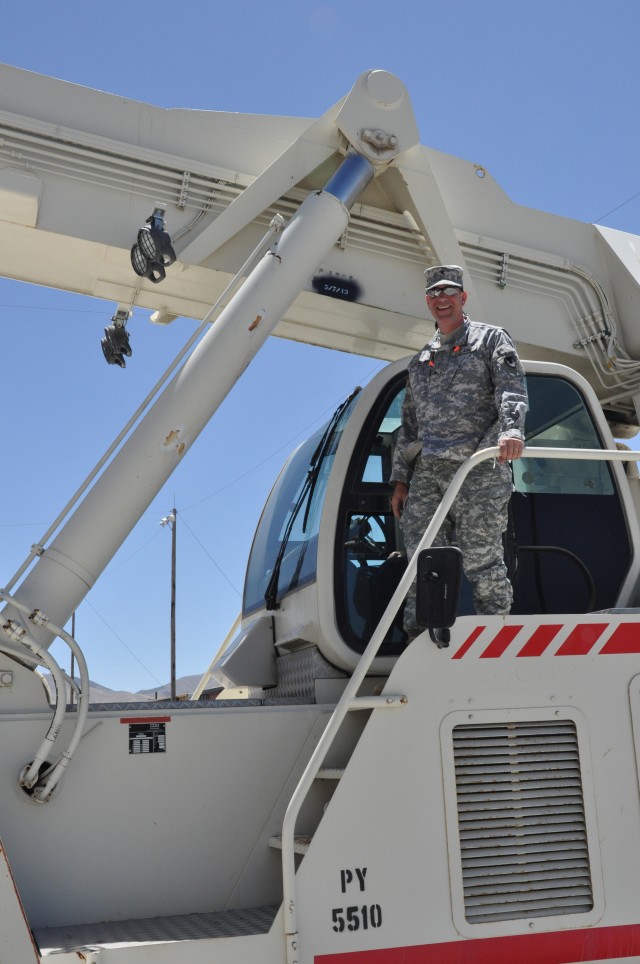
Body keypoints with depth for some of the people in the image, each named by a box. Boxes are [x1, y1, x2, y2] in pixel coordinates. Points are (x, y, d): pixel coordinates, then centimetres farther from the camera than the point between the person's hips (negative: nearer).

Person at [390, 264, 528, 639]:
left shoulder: (491, 339, 10)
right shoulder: (421, 361, 25)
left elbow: (512, 389, -7)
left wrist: (511, 429, -28)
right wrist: (400, 479, 19)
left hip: (479, 471, -5)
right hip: (426, 473, 5)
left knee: (482, 562, -4)